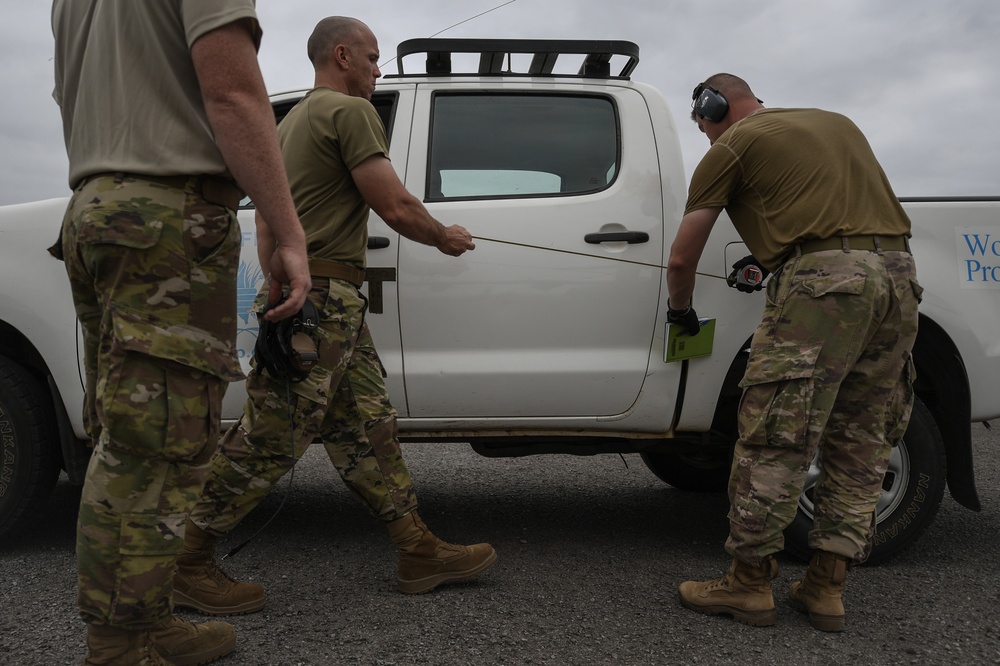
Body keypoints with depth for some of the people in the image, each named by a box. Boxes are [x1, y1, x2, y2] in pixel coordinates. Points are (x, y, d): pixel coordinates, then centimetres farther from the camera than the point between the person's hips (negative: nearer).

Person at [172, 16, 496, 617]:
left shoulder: (293, 120, 24)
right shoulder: (353, 111, -7)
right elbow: (395, 208, -12)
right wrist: (445, 237, 6)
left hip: (332, 303, 11)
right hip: (323, 299, -11)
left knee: (367, 427, 8)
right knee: (271, 439, -6)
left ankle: (421, 551, 13)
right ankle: (186, 562, 5)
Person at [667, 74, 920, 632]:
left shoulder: (732, 146, 8)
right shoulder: (836, 122, 28)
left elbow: (682, 259, 8)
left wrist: (681, 312, 25)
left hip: (823, 281, -7)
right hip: (899, 275, 8)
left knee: (776, 441, -2)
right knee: (860, 445, 10)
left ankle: (750, 584, 4)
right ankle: (826, 587, 15)